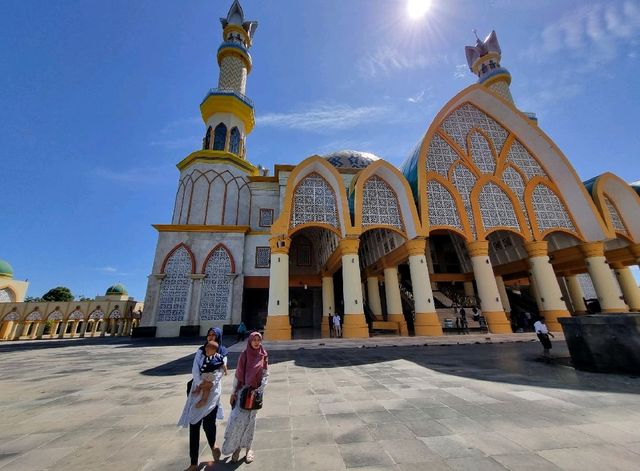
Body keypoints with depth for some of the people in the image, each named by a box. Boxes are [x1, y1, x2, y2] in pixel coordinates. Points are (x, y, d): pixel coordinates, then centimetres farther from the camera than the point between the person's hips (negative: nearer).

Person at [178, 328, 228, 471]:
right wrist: (200, 385, -12)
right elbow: (195, 370, -2)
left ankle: (213, 445, 30)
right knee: (193, 425, 3)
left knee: (208, 422, -4)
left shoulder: (222, 355, -2)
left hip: (212, 392, -2)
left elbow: (219, 374, -6)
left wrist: (208, 384, -13)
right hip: (197, 390, 3)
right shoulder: (200, 351, 5)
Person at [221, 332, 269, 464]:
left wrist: (259, 391, -9)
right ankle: (236, 446, 21)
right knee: (237, 419, -3)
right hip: (242, 390, 0)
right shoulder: (243, 355, -6)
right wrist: (233, 392, -1)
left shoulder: (263, 356, -6)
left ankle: (248, 448, 29)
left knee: (250, 420, 10)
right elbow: (237, 375, -1)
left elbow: (265, 375, -3)